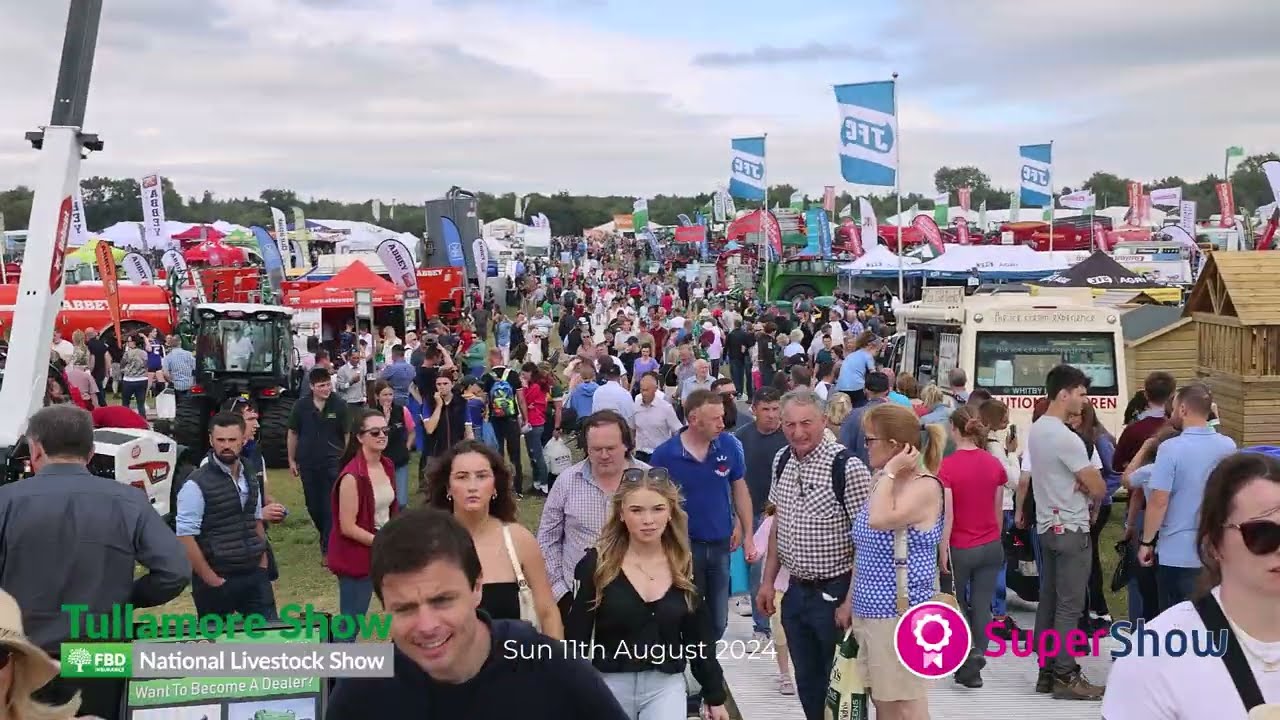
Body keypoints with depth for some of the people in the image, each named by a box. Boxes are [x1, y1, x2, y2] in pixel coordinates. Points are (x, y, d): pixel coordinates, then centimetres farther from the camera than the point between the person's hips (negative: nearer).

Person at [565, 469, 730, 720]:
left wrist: (715, 697, 8)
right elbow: (576, 637, -6)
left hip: (666, 686, 1)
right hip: (610, 684, -1)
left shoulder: (686, 567, 0)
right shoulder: (597, 564, -8)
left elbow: (700, 637, 7)